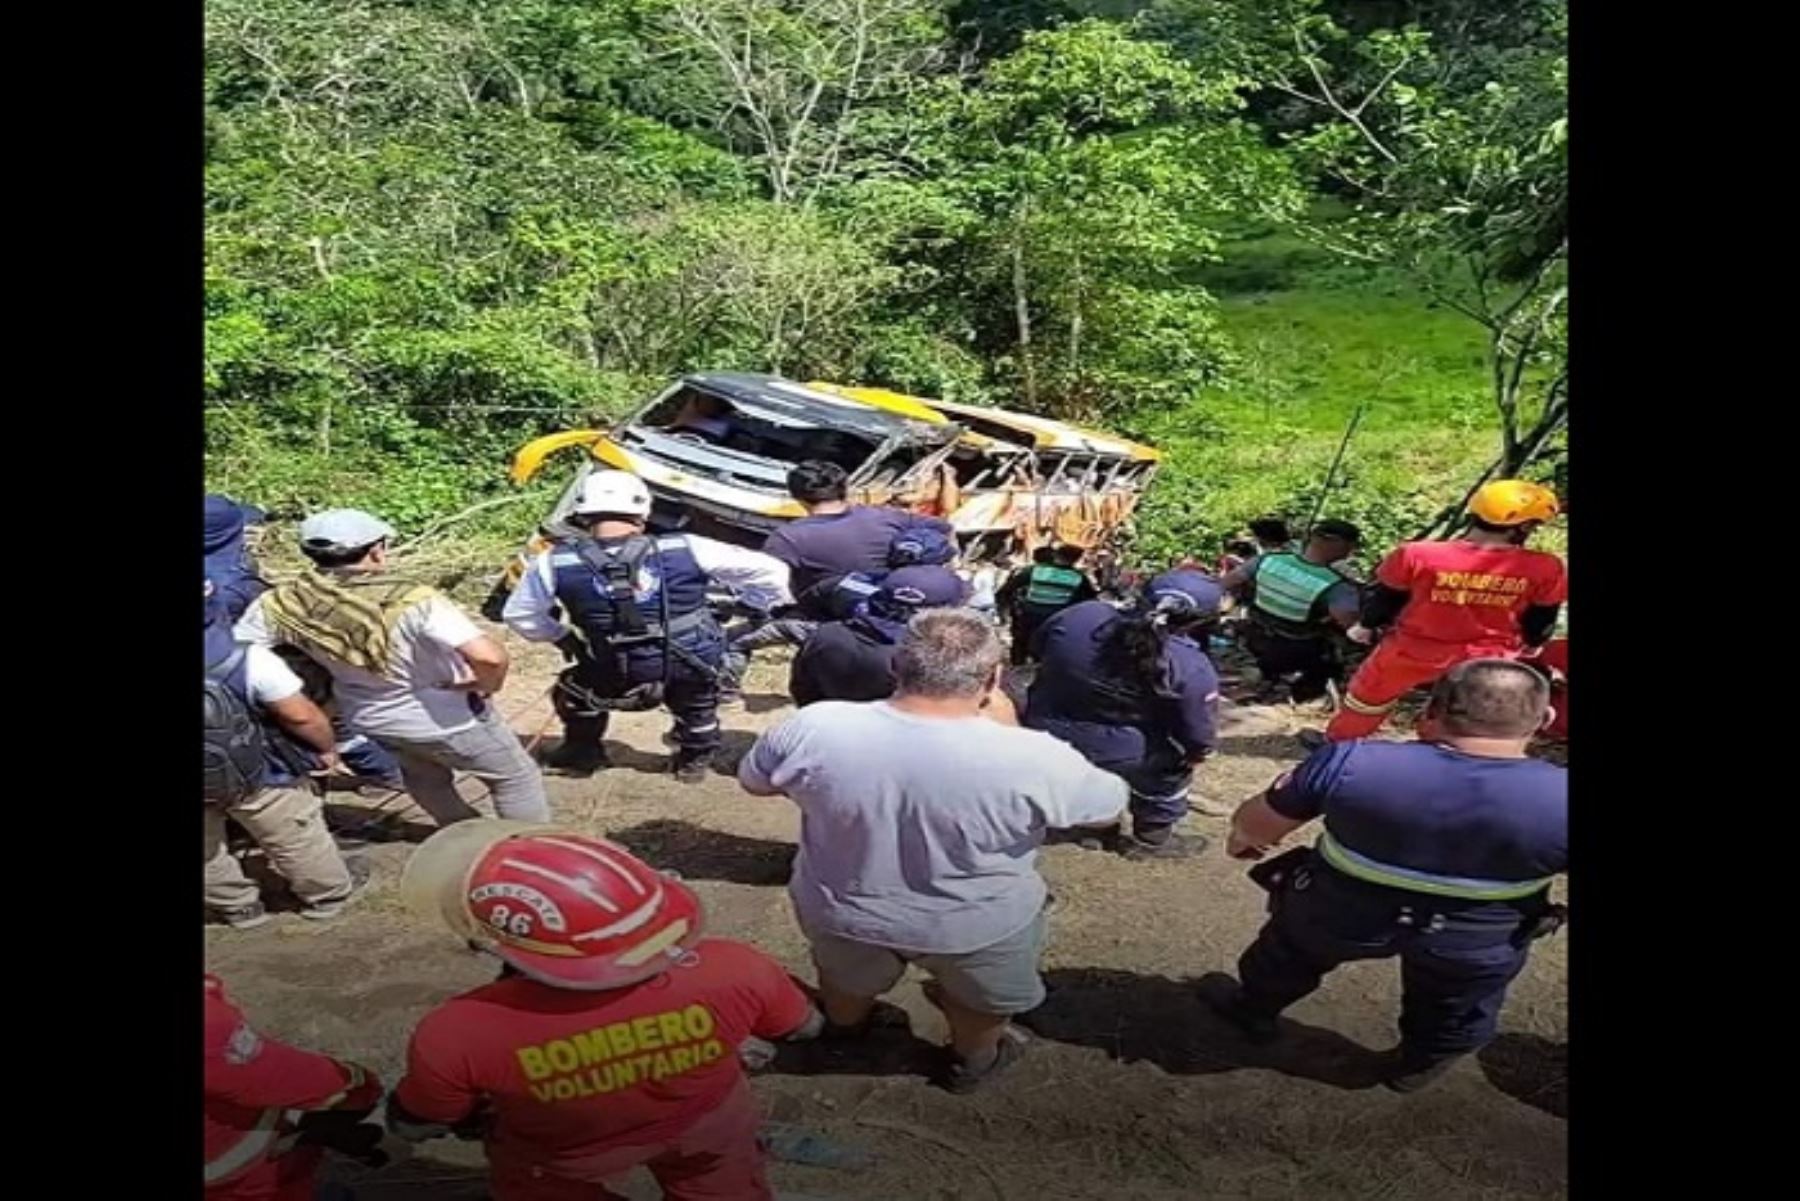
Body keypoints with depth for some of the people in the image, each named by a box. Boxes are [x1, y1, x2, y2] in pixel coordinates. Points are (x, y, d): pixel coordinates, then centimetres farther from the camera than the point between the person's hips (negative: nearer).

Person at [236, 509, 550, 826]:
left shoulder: (281, 603, -20)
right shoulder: (410, 600, -34)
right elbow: (490, 657, -42)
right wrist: (486, 686, -19)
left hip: (370, 719, 6)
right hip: (447, 718, -5)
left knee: (424, 778, 35)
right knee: (516, 777, 20)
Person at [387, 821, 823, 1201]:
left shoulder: (455, 1035, -40)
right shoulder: (734, 971, -37)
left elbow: (415, 1125, -17)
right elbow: (802, 1028, -14)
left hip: (558, 1158, 0)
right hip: (709, 1125, 1)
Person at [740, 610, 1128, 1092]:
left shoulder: (812, 729, -24)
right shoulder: (1029, 760, -30)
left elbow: (753, 780, -4)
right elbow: (1107, 807, -11)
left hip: (839, 912, 3)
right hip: (978, 926, -2)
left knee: (847, 978, 35)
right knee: (981, 999, 31)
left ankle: (842, 1028, 62)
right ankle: (973, 1060, 56)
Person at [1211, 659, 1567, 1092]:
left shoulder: (1351, 763, -25)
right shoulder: (1561, 799, -26)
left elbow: (1254, 826, -12)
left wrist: (1242, 841, 10)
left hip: (1336, 917, 1)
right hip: (1476, 945, 0)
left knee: (1288, 955, 32)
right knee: (1452, 1015, 33)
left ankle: (1252, 1010, 55)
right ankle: (1416, 1067, 56)